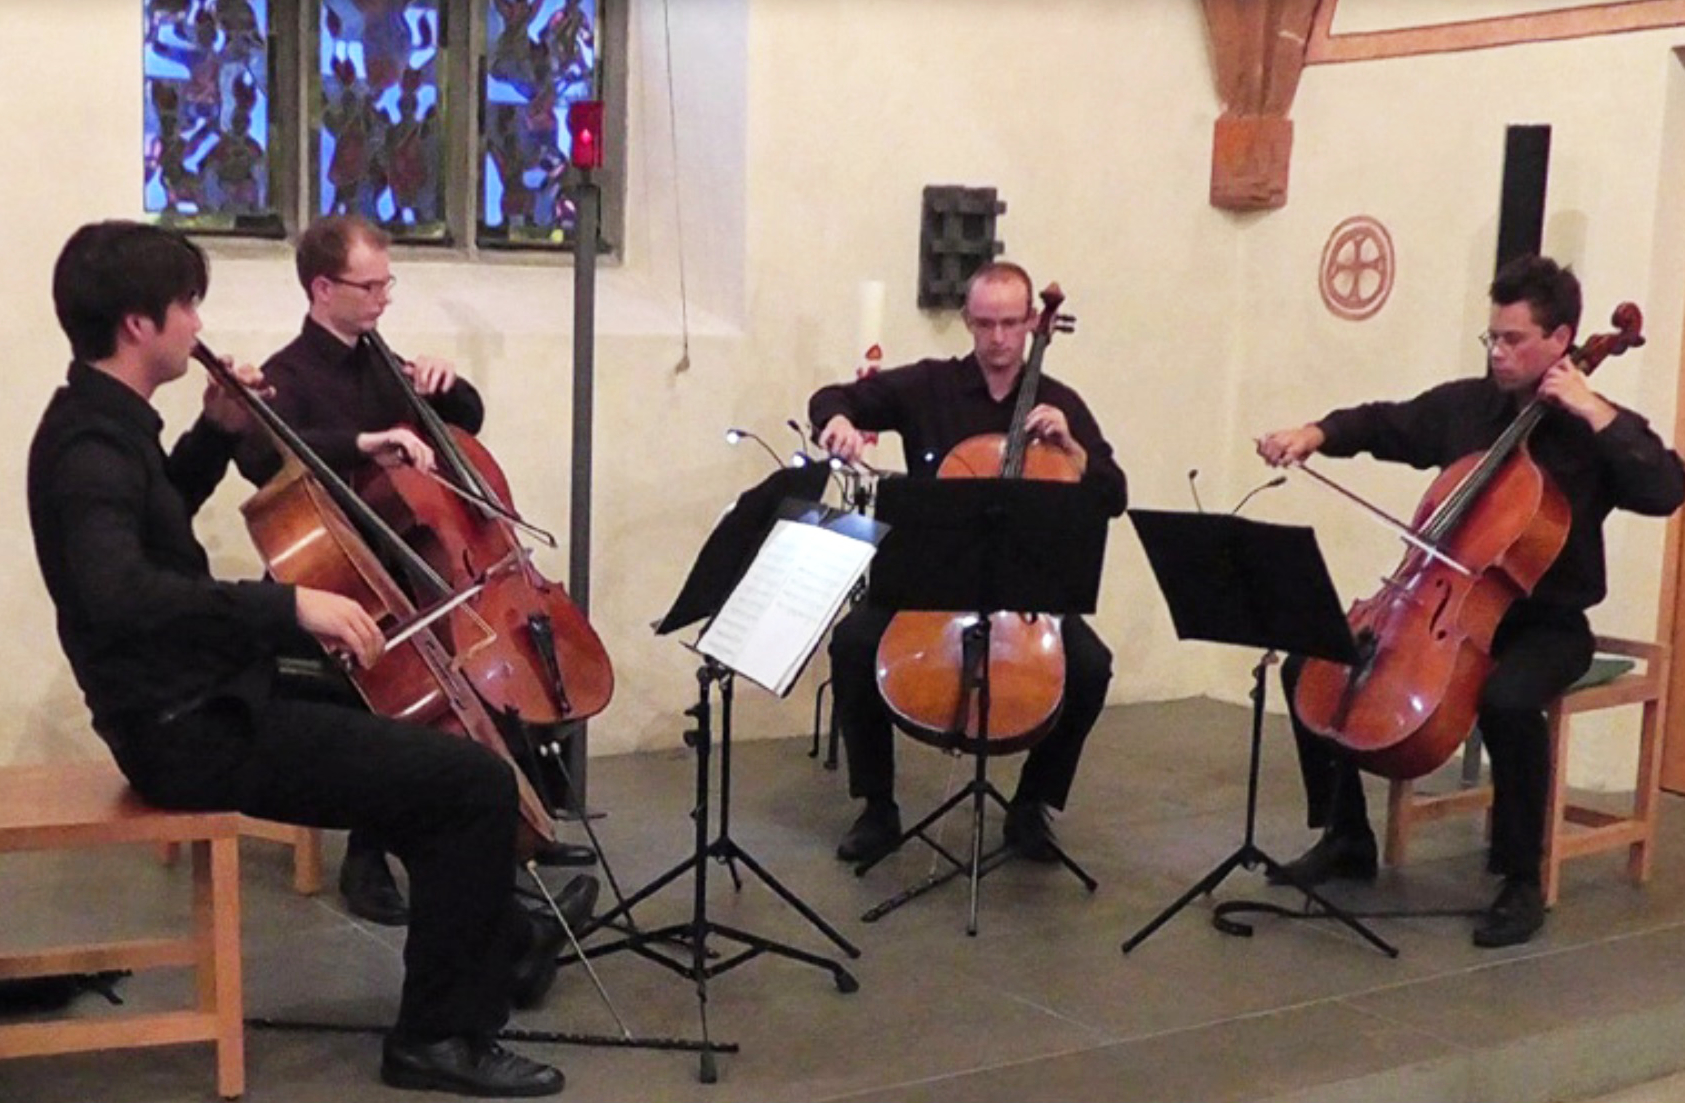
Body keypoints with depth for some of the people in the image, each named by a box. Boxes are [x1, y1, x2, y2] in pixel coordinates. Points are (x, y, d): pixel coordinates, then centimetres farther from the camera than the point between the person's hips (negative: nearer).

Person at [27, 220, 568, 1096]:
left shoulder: (102, 422, 10)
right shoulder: (92, 446, -21)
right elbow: (118, 591, -39)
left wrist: (217, 431, 17)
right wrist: (286, 603, -41)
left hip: (196, 706, 11)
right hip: (194, 732, -11)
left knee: (423, 753, 26)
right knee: (475, 783, -14)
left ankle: (503, 942, 42)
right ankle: (441, 1033, -1)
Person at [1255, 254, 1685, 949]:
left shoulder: (1600, 432, -7)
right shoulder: (1466, 405, 5)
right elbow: (1385, 425, 18)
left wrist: (1596, 412, -22)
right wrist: (1318, 433, 0)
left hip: (1544, 625, -5)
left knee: (1507, 699, -38)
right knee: (1310, 664, -8)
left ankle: (1521, 882, -17)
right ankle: (1346, 837, 9)